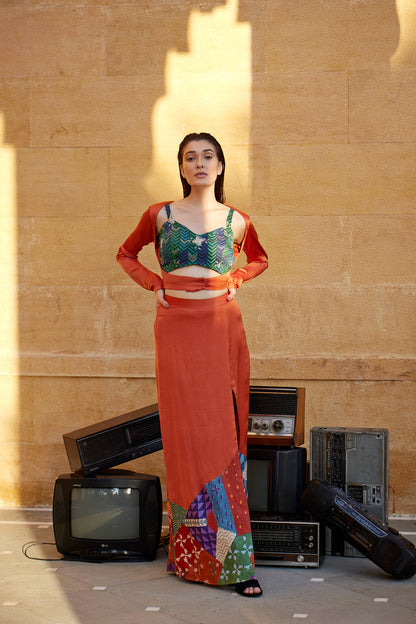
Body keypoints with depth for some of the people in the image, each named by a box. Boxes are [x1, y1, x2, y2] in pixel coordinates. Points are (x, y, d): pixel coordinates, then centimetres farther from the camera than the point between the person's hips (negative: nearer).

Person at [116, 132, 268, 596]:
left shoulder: (236, 221, 6)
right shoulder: (160, 215, 6)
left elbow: (258, 259, 25)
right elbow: (126, 253, 20)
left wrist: (233, 280, 6)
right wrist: (154, 283, 4)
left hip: (222, 330, 0)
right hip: (176, 330, 0)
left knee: (221, 434, -2)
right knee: (188, 432, -1)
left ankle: (233, 558, 3)